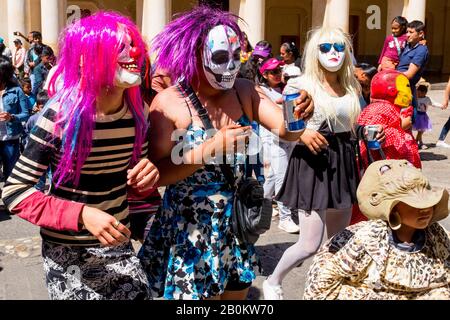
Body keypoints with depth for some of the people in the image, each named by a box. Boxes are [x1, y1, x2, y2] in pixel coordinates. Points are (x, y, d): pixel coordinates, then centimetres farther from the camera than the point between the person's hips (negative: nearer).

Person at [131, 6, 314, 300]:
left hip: (235, 224, 4)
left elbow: (286, 131, -9)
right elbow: (157, 173, -18)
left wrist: (297, 114, -31)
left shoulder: (245, 91, -3)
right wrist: (212, 149, -29)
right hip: (189, 230, -4)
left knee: (237, 292, 18)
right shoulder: (168, 103, -14)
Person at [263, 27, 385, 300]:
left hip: (343, 165, 6)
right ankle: (272, 282, 22)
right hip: (313, 165, -6)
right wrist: (301, 134, -26)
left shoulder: (350, 87, 9)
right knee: (310, 244, -5)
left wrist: (367, 131, 0)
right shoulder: (302, 85, -9)